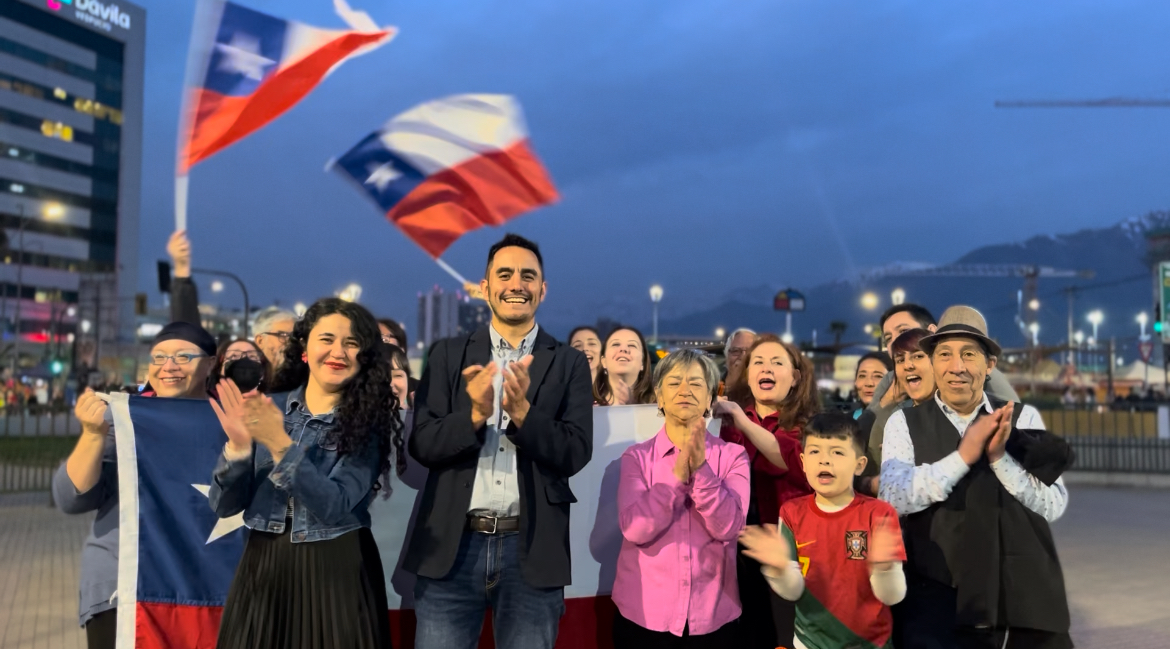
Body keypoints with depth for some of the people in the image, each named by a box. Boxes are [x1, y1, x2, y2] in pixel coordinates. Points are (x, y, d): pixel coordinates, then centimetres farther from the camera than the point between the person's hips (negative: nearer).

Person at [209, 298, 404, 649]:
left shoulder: (368, 420, -7)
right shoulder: (267, 408, 1)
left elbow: (335, 507, -18)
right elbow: (224, 506, 0)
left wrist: (280, 445, -24)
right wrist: (238, 444, -16)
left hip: (336, 572, -2)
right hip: (263, 568, 3)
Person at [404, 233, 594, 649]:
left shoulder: (569, 363, 3)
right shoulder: (448, 355, 5)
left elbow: (576, 454, -4)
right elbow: (421, 444, -1)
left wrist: (522, 412, -20)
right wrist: (475, 415, -19)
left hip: (532, 549, 0)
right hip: (452, 545, 1)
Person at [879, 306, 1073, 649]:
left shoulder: (1024, 417, 4)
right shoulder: (904, 422, 0)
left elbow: (1054, 505, -3)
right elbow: (892, 497, -14)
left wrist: (1000, 457, -18)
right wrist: (962, 456, -20)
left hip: (1027, 596, 2)